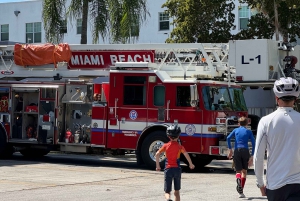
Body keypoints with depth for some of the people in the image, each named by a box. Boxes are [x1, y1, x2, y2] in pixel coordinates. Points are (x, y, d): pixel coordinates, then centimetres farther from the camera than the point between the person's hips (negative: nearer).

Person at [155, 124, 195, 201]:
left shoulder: (166, 146, 2)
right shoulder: (180, 146, -1)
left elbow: (157, 154, -5)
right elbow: (187, 155, -13)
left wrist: (157, 166, 5)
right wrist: (191, 164, 2)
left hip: (168, 169, 0)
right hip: (177, 169, 0)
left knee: (167, 192, 0)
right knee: (176, 192, 15)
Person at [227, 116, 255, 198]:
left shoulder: (236, 130, 12)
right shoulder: (249, 131, 10)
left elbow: (228, 138, -4)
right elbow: (253, 143, 1)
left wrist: (230, 150, 1)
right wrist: (252, 156, 2)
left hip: (237, 151, 0)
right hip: (245, 151, 0)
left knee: (238, 171, 1)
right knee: (244, 171, 14)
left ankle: (238, 180, -32)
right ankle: (241, 190, 12)